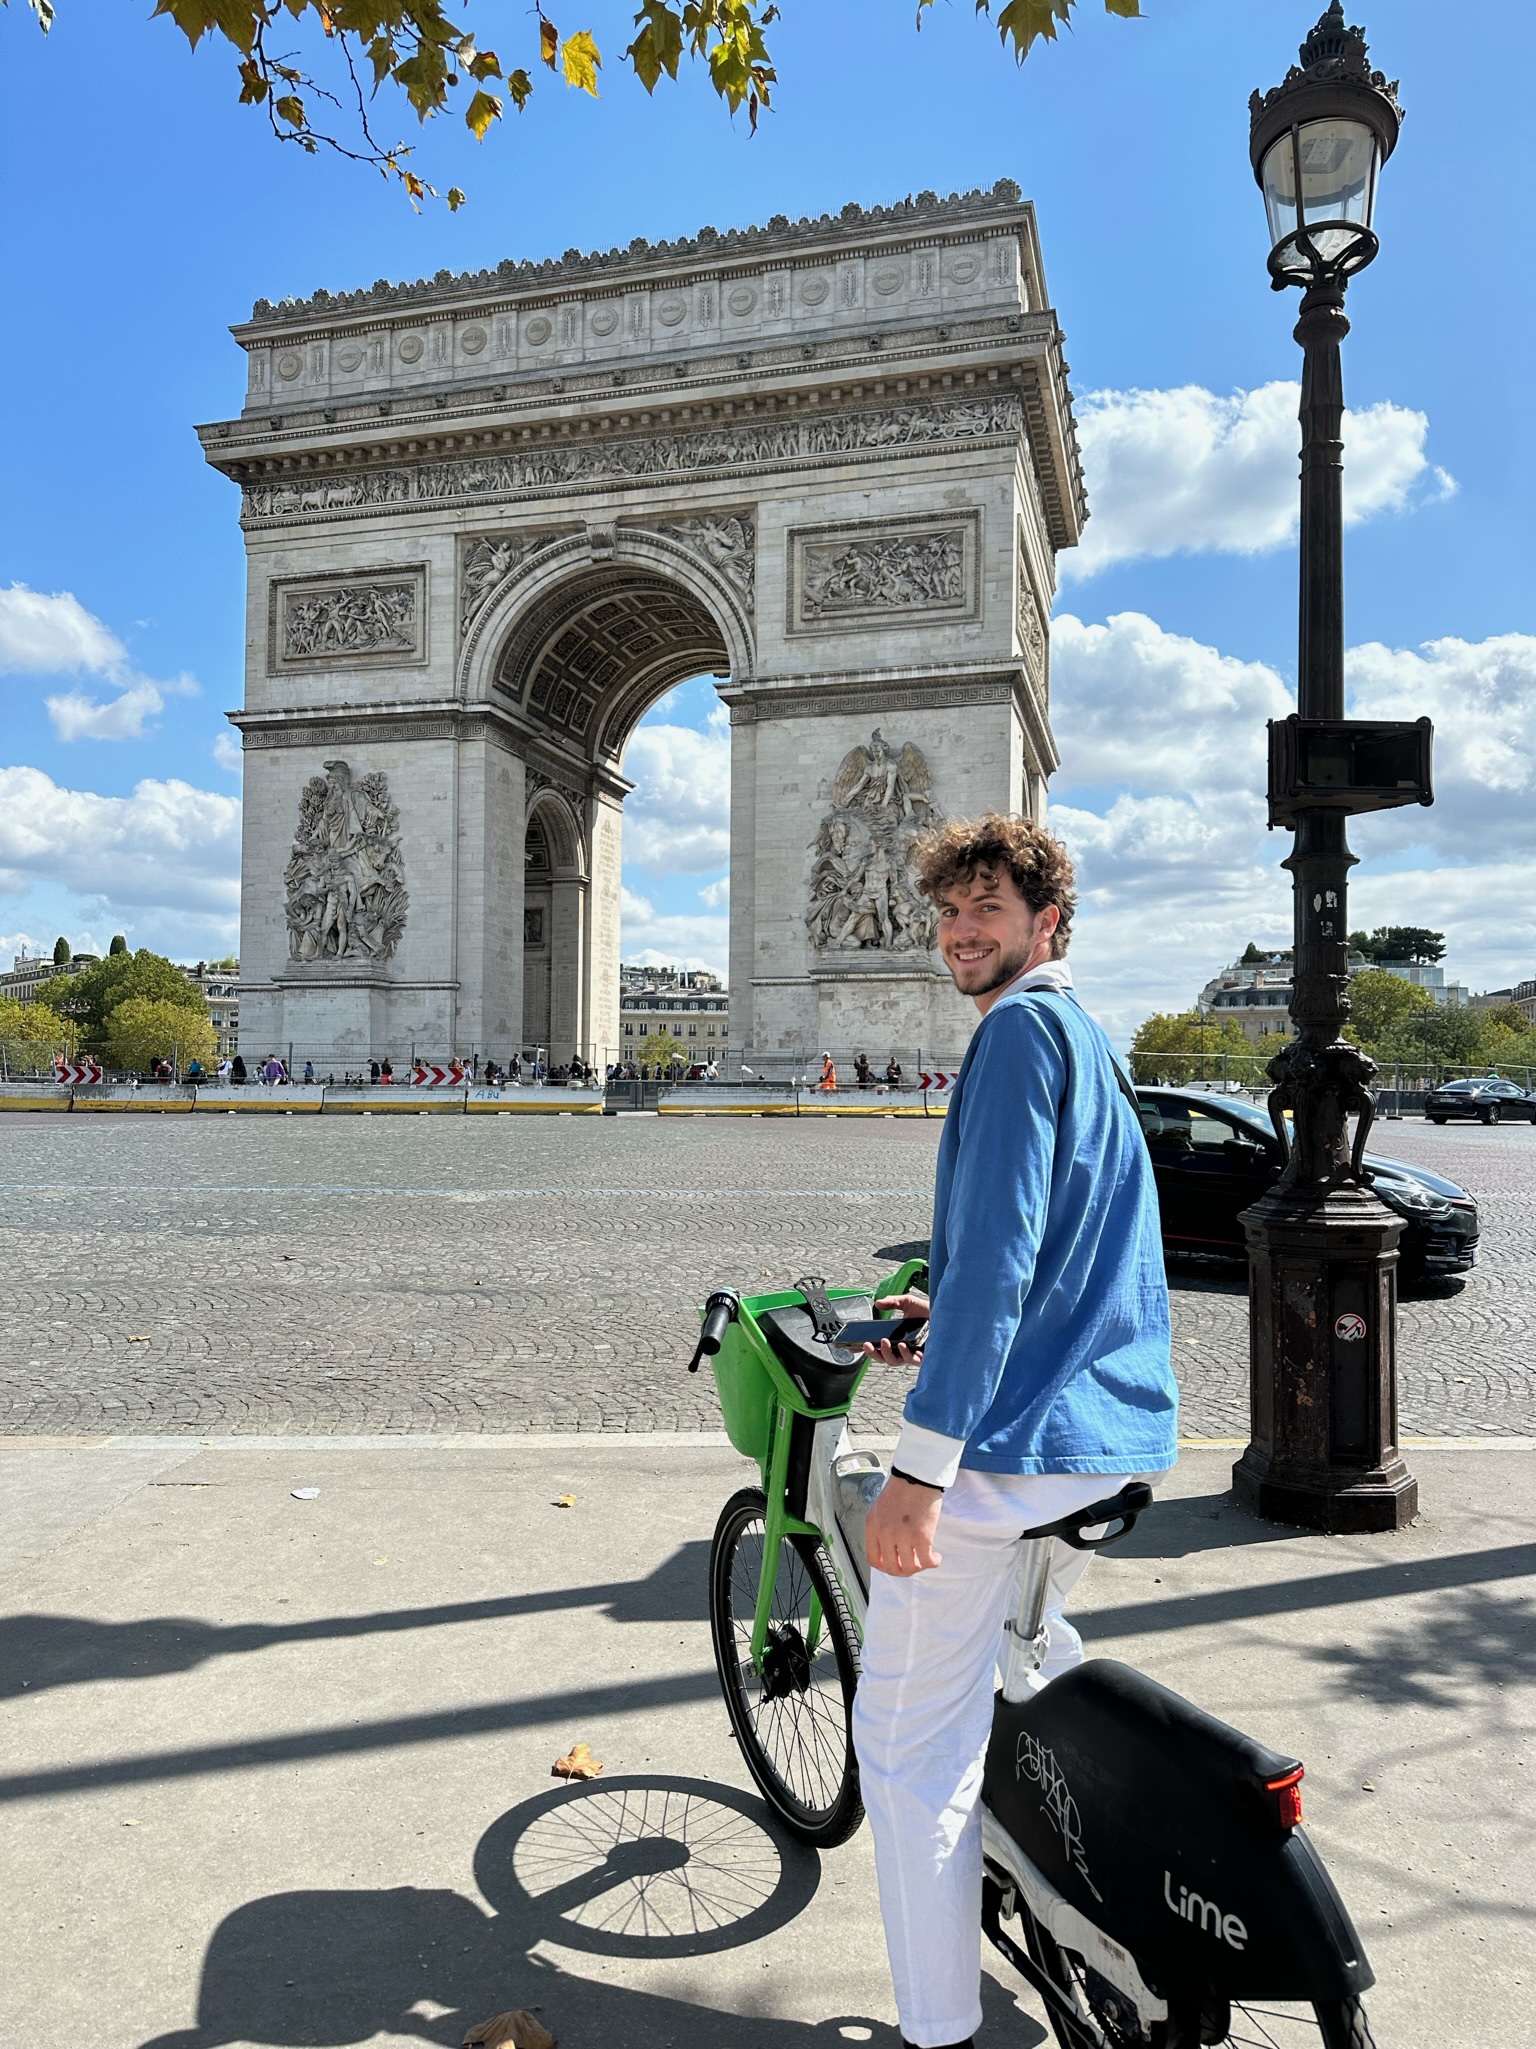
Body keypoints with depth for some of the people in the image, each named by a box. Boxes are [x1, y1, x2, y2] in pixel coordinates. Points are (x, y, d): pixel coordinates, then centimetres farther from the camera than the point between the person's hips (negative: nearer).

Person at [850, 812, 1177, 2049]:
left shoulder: (1021, 1028, -14)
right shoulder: (1086, 1036, 17)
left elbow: (995, 1256, -23)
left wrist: (921, 1464, -24)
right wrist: (950, 1316, 20)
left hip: (1010, 1437, -11)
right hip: (1117, 1432, 11)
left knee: (909, 1739, 1)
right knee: (1032, 1648, 32)